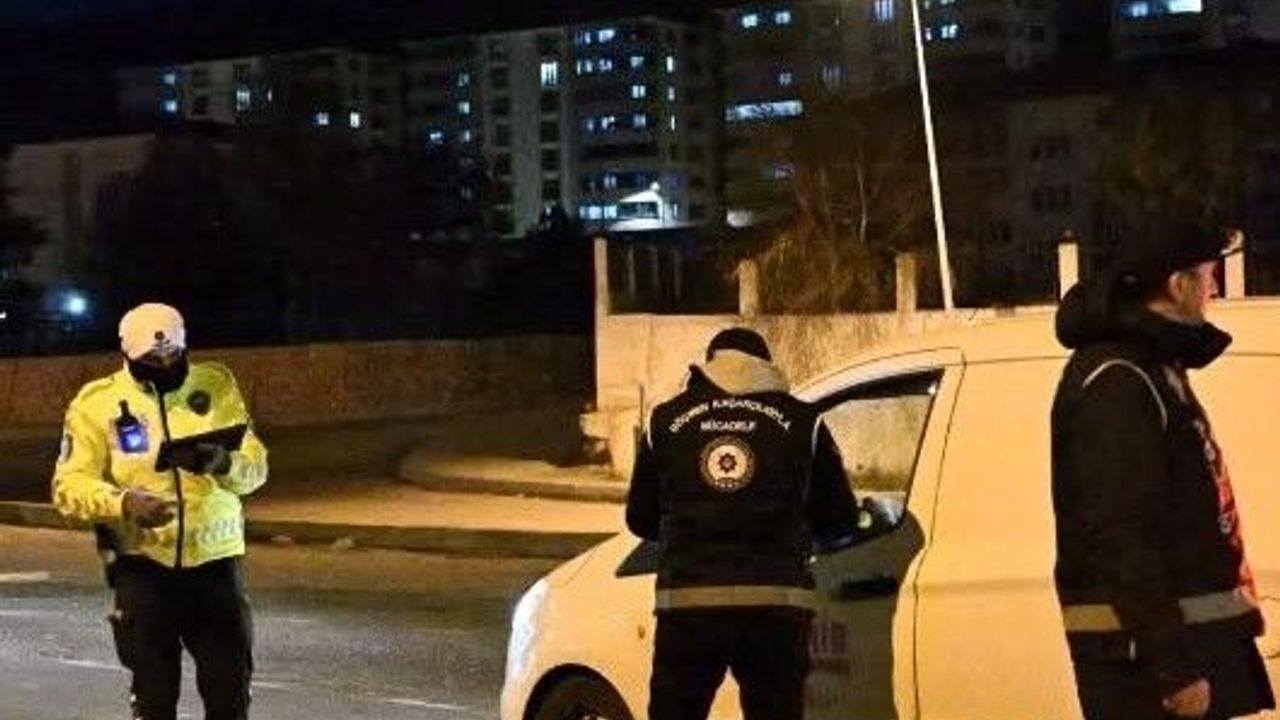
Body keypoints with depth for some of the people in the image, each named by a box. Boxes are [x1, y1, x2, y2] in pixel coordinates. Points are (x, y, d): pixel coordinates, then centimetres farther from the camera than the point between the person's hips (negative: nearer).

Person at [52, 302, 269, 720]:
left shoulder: (217, 385, 2)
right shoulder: (97, 402, -3)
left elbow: (255, 467, -1)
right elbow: (69, 486, -8)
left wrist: (224, 463, -25)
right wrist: (123, 502, -27)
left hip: (215, 557, 1)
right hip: (142, 563, -1)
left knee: (230, 684, 3)